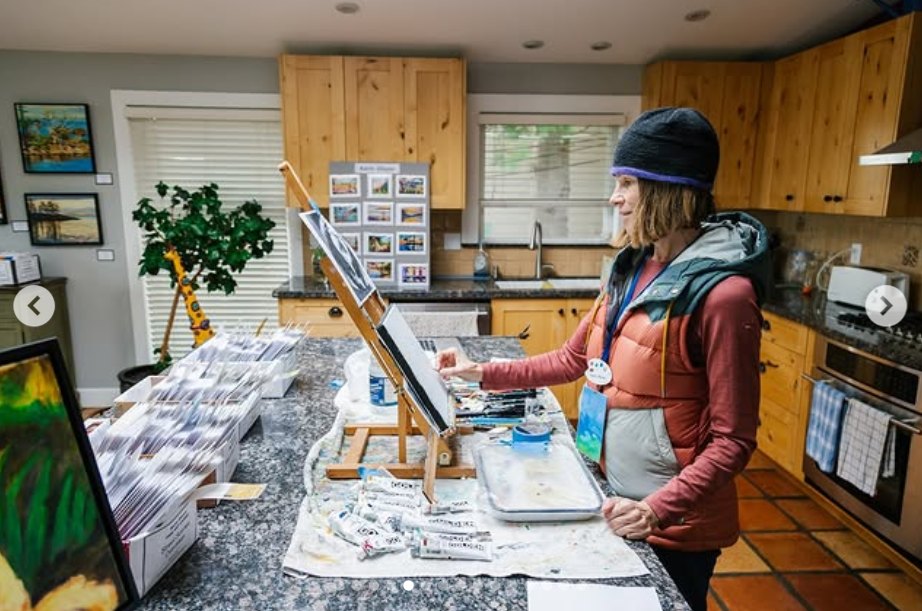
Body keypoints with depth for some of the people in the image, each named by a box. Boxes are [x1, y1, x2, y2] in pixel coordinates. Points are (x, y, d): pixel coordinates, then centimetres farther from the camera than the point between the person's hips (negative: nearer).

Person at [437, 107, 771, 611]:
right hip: (614, 500, 7)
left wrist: (657, 510, -27)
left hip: (675, 525, -7)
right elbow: (574, 358, 7)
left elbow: (733, 440, -19)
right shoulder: (632, 268, 0)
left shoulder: (722, 292, -23)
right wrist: (484, 373, 2)